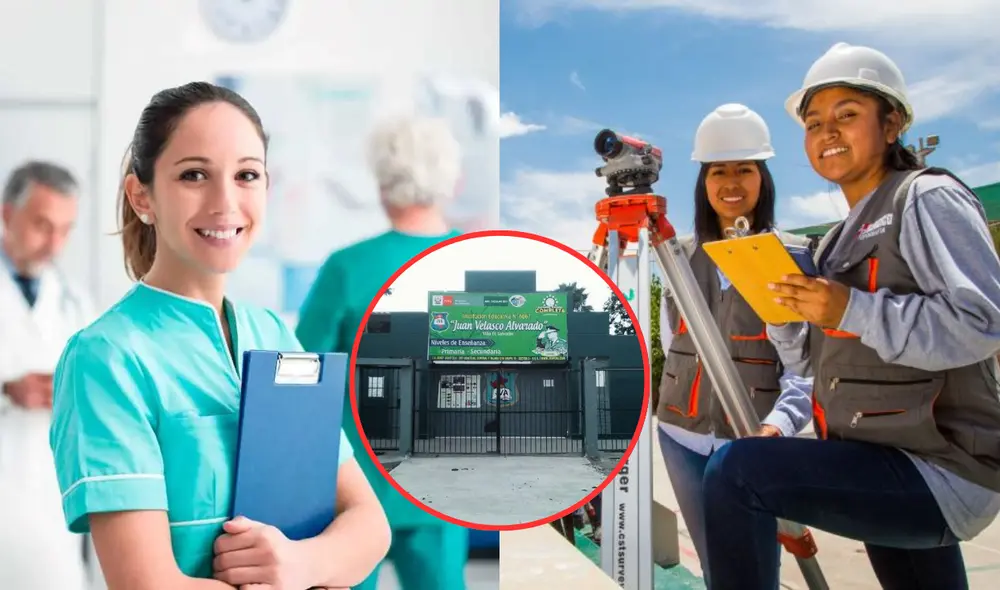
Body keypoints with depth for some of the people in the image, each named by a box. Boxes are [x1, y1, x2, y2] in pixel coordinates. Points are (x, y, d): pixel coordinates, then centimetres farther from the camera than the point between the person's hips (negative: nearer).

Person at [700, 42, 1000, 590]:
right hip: (886, 473, 9)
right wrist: (779, 307, -1)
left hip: (936, 475, -9)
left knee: (734, 473, -20)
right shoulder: (841, 238, 16)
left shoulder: (928, 198, -8)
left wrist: (853, 311, -26)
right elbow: (821, 362, 16)